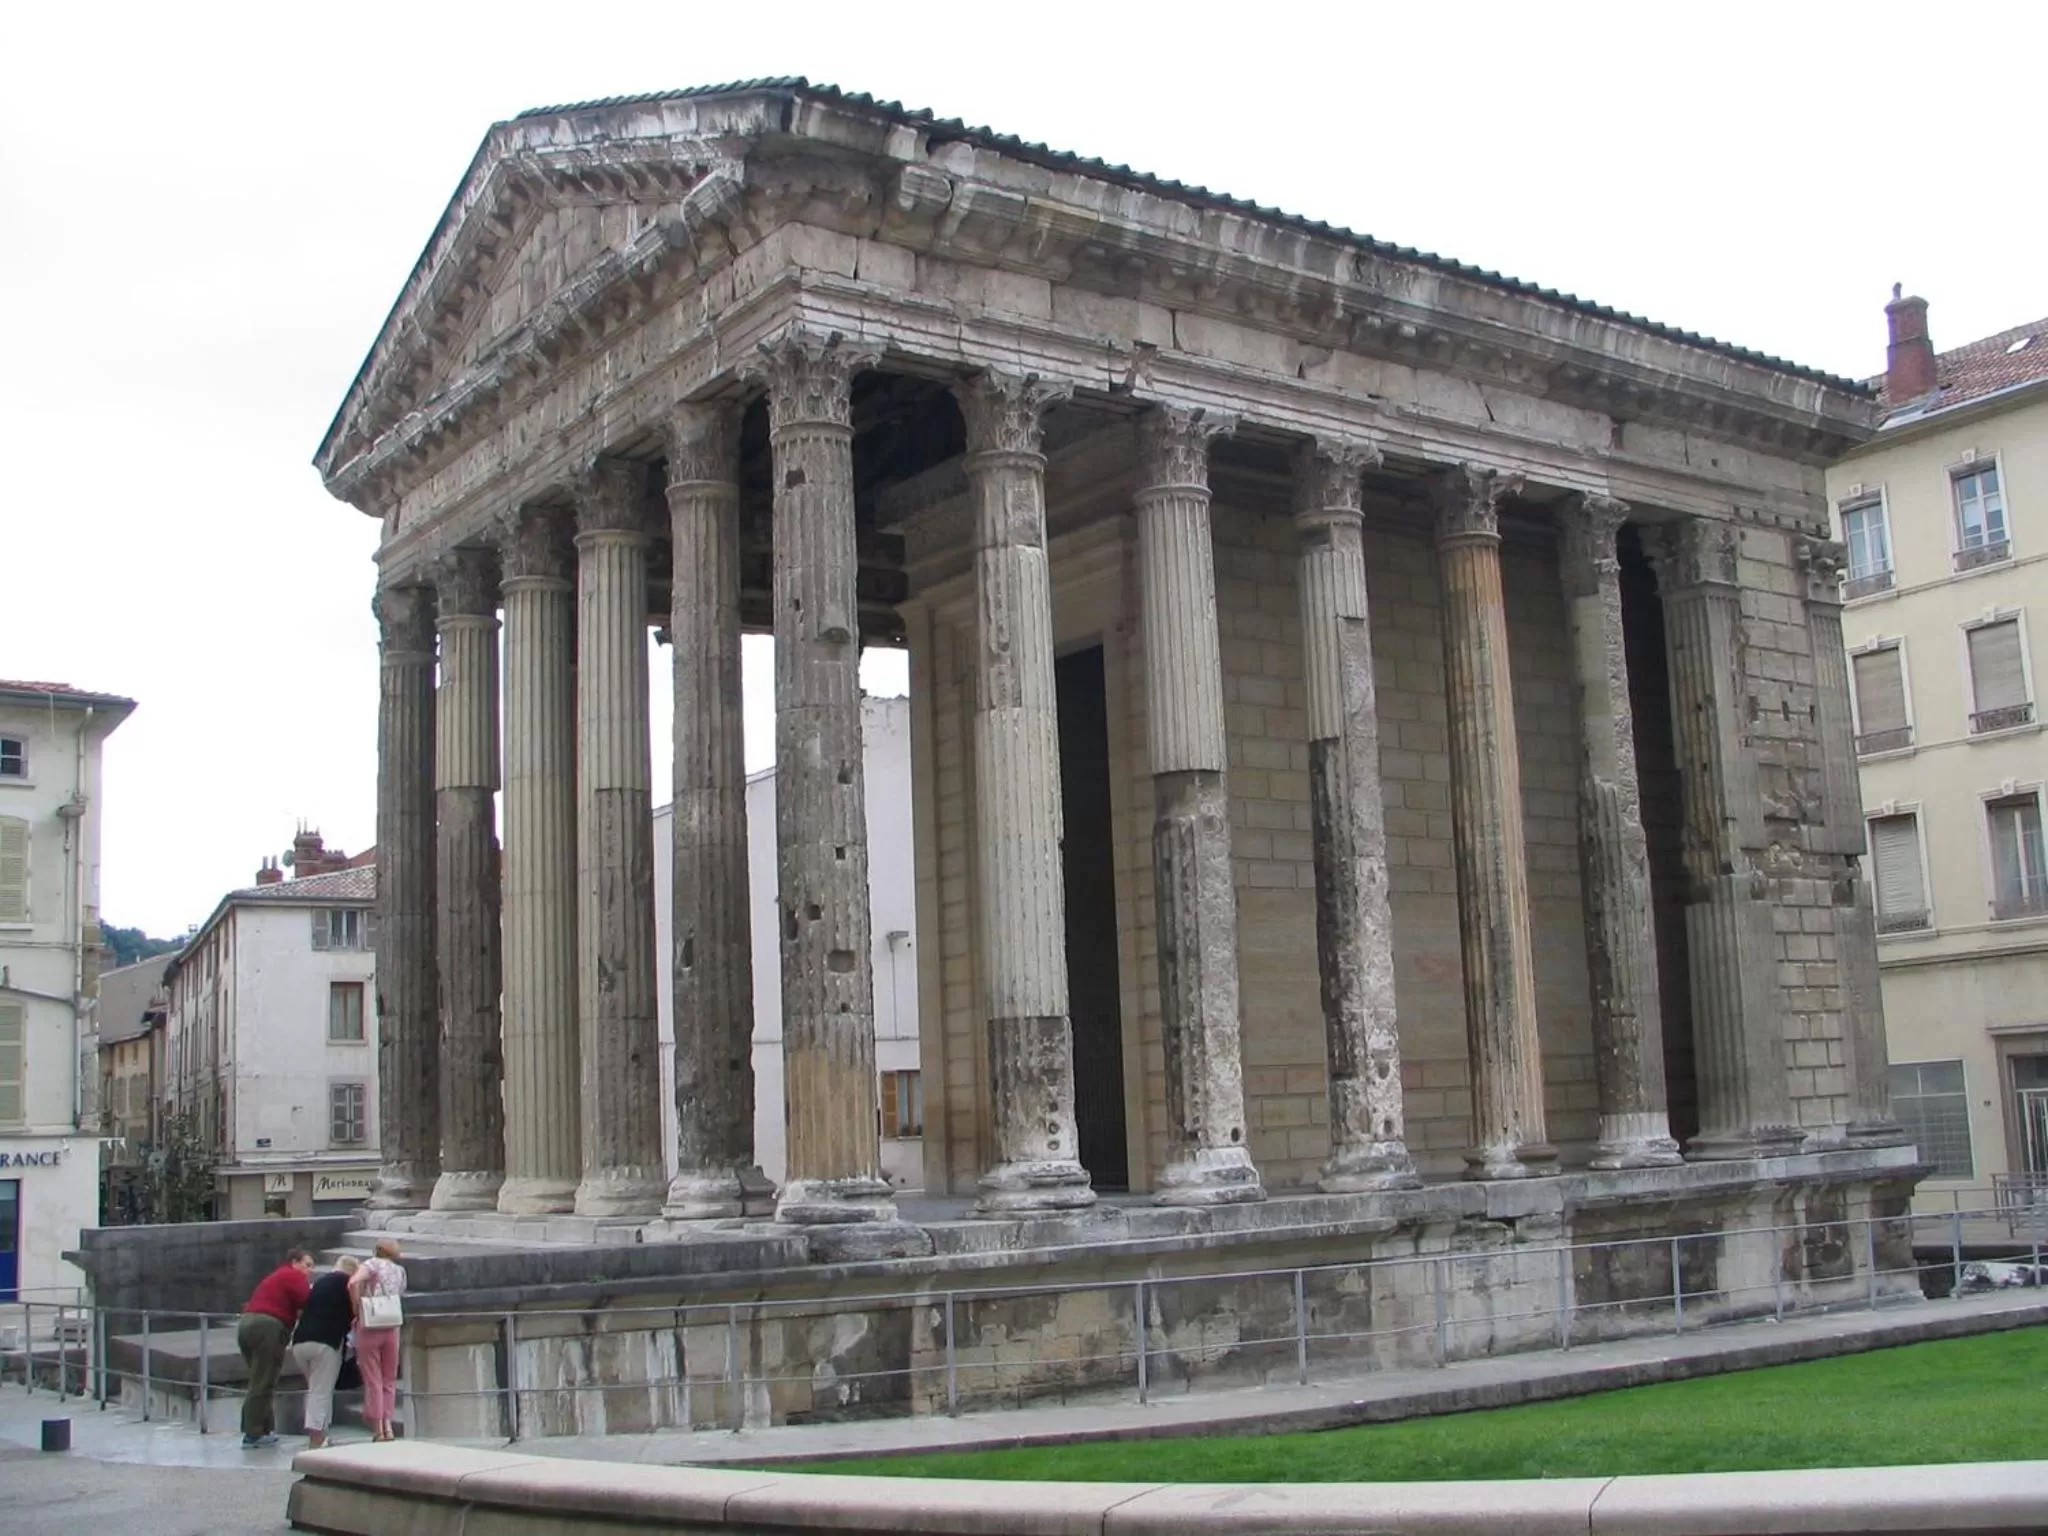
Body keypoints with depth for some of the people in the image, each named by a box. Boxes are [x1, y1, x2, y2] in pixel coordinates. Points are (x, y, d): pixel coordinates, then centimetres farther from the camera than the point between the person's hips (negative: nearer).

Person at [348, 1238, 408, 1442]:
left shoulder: (372, 1264, -1)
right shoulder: (400, 1271, 14)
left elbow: (353, 1282, -19)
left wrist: (357, 1308, -8)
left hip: (369, 1328, -3)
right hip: (392, 1328, 3)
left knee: (373, 1381, 4)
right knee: (389, 1380, 16)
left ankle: (377, 1429, 5)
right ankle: (387, 1422, 5)